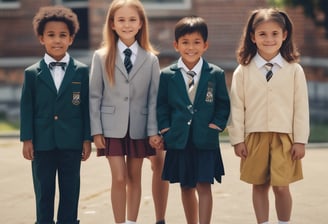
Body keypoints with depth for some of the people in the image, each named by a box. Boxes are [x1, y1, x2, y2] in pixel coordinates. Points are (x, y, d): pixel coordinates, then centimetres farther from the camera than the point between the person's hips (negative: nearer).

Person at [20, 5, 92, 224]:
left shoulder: (82, 71, 2)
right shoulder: (32, 73, 2)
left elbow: (86, 107, 3)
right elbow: (27, 108, 3)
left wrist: (87, 139, -1)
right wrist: (27, 139, -3)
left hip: (71, 142, 0)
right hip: (42, 142, 0)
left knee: (70, 192, 6)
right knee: (44, 191, 7)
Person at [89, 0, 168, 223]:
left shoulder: (150, 59, 0)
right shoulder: (101, 57, -1)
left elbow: (154, 98, 1)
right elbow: (95, 96, 0)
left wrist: (153, 131, -4)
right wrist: (96, 130, -5)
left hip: (139, 127, 1)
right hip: (112, 128, -1)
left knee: (134, 178, 9)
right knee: (119, 179, -4)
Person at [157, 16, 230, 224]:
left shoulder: (216, 74, 1)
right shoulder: (167, 75, 2)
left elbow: (223, 104, 6)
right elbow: (161, 105, 6)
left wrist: (217, 124, -5)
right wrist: (165, 127, -5)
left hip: (206, 140, -1)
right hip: (179, 140, 1)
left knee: (204, 186, -5)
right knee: (186, 187, 12)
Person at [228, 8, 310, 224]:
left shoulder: (294, 70, -1)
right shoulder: (243, 71, 0)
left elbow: (301, 107, 1)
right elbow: (237, 107, 3)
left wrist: (300, 141, -2)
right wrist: (238, 139, 0)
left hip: (284, 136, -1)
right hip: (254, 136, 1)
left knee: (281, 186, -4)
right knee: (259, 186, 8)